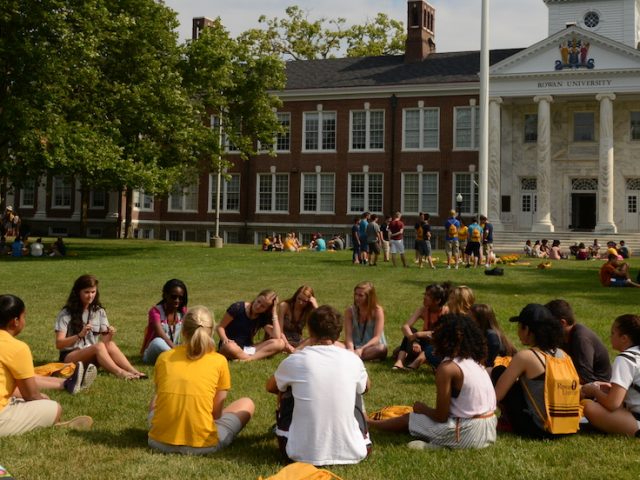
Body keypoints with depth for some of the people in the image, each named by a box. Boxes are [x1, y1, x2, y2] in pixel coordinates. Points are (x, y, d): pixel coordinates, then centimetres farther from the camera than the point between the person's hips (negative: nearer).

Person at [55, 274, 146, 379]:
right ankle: (120, 373, -51)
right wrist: (79, 335, -29)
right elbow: (59, 344, -13)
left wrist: (109, 336, -20)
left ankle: (134, 372, -45)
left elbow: (104, 340, 4)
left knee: (110, 345, -28)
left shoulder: (99, 312, 9)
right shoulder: (66, 314, -4)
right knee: (99, 346, -33)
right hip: (69, 357, -4)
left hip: (93, 357, 4)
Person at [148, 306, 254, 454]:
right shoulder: (219, 361, -6)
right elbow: (217, 412, -3)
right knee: (247, 404, 21)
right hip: (202, 444, -1)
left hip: (161, 441, 1)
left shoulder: (164, 357, 2)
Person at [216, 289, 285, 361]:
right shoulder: (238, 308, -8)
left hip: (248, 348, 4)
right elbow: (220, 327, -4)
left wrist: (274, 314, -13)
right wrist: (225, 340, -24)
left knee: (280, 343, -19)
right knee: (229, 347, -44)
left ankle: (249, 358, -31)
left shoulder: (264, 317, 1)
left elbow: (277, 337, -13)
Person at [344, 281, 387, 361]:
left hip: (373, 348, -2)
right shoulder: (350, 311, -1)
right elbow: (348, 335, -10)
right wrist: (351, 349, -32)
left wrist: (362, 349, -32)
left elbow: (376, 338, -15)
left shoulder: (377, 311, -9)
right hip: (356, 347, 2)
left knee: (381, 349, -37)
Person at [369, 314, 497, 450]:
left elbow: (441, 416, -11)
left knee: (409, 419, 14)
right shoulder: (474, 361, 8)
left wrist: (423, 409, 9)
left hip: (468, 433, -7)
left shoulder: (447, 368, -14)